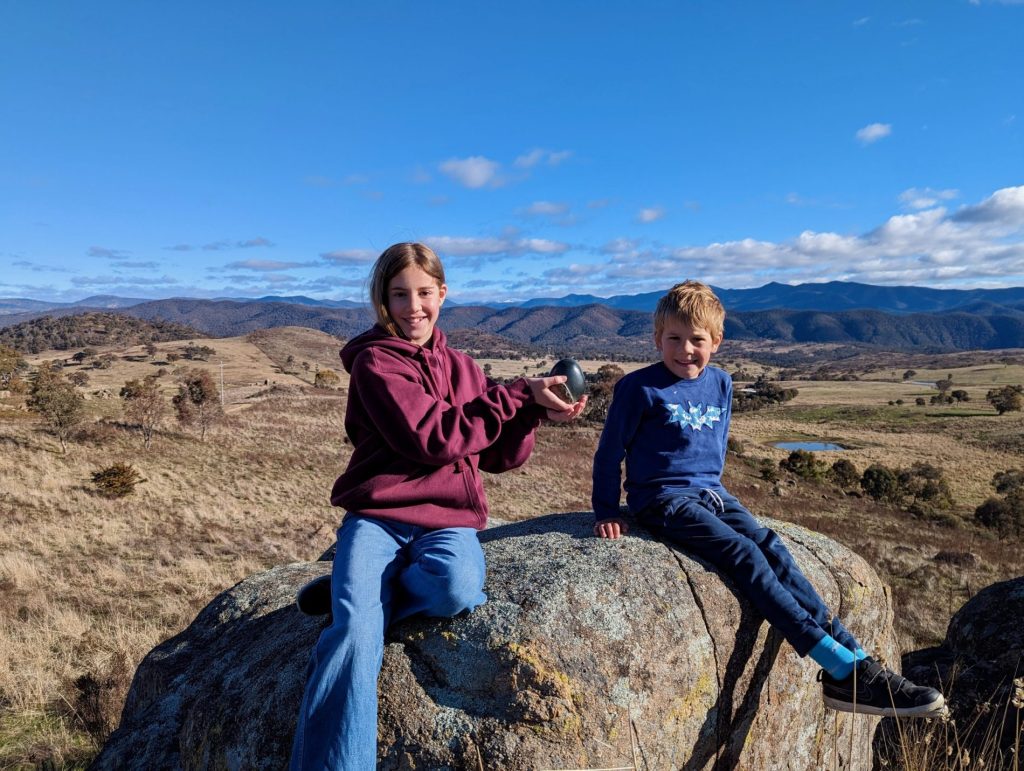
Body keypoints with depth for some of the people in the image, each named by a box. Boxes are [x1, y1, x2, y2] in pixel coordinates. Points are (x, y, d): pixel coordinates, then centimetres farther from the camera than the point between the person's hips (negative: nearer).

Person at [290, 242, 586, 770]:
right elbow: (432, 439, -15)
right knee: (355, 636, -26)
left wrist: (534, 409, -6)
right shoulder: (373, 361, -1)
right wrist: (520, 396, -12)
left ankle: (354, 592, -3)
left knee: (459, 589, -29)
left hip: (448, 519, 4)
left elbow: (499, 457, 12)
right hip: (377, 516, -3)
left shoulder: (461, 367, 14)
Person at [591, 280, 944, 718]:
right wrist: (606, 513, -4)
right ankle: (843, 668, -24)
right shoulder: (640, 388, -9)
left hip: (710, 493, 6)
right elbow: (609, 452, -4)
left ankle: (856, 665, -18)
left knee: (772, 549, -16)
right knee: (745, 555, -23)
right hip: (662, 499, -6)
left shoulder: (720, 384, 10)